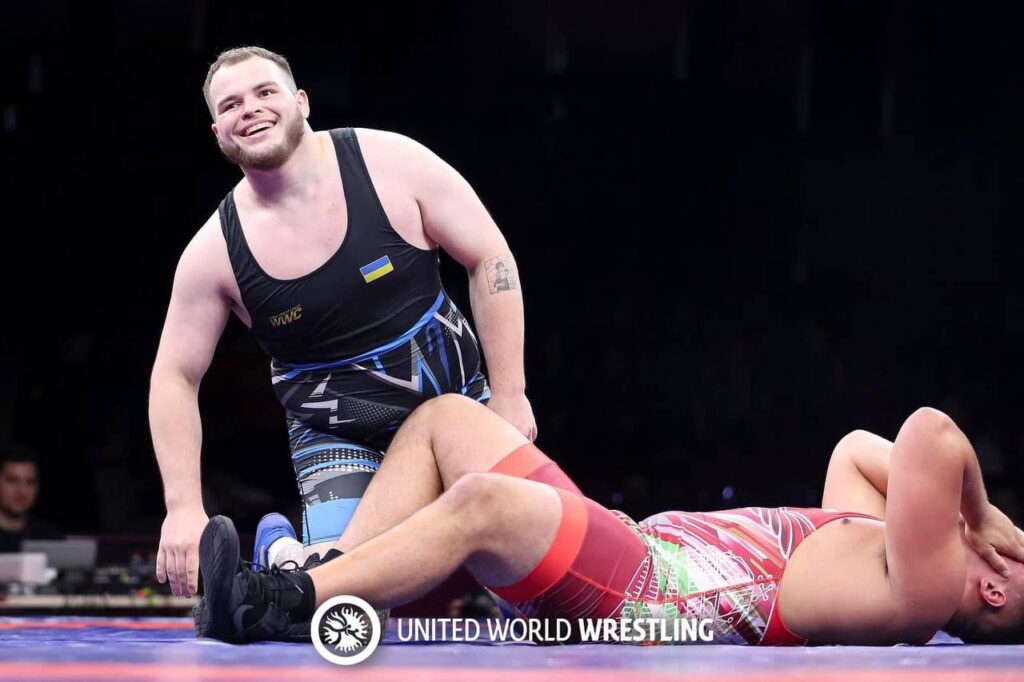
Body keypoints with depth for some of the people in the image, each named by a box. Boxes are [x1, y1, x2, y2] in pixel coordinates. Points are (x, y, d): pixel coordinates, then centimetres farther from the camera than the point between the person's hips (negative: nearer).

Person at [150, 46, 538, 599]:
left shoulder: (390, 163, -15)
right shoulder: (216, 252, -13)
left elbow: (489, 259, -9)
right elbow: (175, 378, -4)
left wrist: (508, 396, -11)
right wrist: (183, 508, -13)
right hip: (339, 440, -1)